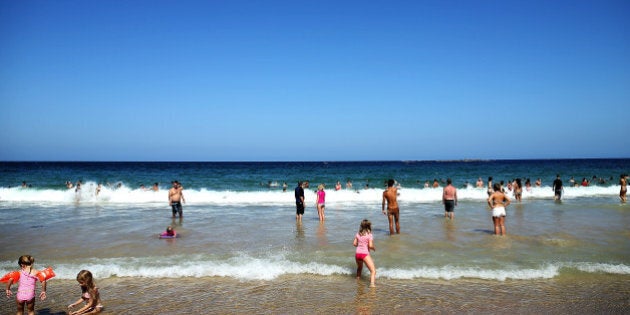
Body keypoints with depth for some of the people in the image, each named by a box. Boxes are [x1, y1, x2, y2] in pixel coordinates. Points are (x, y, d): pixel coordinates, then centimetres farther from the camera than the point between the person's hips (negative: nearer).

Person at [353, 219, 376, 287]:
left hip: (357, 253, 6)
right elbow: (370, 245, -14)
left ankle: (358, 278, 46)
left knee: (359, 268, 33)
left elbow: (354, 244, 10)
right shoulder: (369, 235, -6)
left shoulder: (358, 234, 8)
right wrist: (374, 249, 7)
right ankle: (372, 283, -27)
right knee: (373, 270, -8)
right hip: (365, 254, -6)